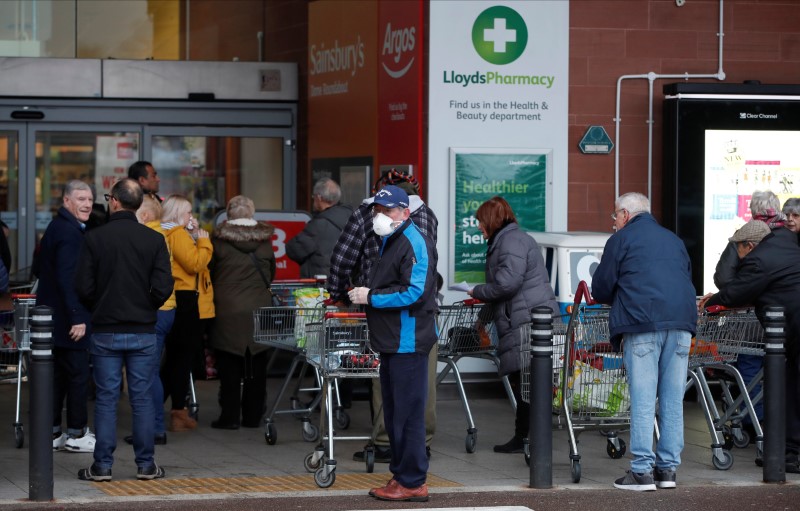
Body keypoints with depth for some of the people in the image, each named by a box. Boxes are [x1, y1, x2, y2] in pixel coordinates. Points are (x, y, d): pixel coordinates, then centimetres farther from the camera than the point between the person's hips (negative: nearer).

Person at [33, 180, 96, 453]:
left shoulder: (55, 227, 14)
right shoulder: (71, 232, -17)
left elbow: (38, 269, 22)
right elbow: (68, 278, -23)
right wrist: (77, 317, -23)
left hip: (51, 315, 10)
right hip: (67, 316, -10)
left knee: (56, 374, 13)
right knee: (78, 374, -2)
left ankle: (52, 432, 17)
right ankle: (77, 434, 3)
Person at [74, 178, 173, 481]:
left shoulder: (95, 238, -5)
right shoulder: (154, 240, -4)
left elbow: (83, 287, -7)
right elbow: (163, 288, -8)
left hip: (105, 331, 0)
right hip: (143, 331, 1)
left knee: (106, 399, 4)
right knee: (142, 398, 6)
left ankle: (103, 465, 5)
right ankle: (145, 464, 8)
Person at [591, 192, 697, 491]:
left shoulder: (621, 239, 8)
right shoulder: (674, 240, 25)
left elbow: (601, 289, 7)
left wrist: (618, 298, 28)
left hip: (642, 324, -5)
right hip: (681, 321, 5)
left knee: (643, 400, -6)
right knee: (673, 400, 7)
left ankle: (642, 471, -10)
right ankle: (668, 468, 8)